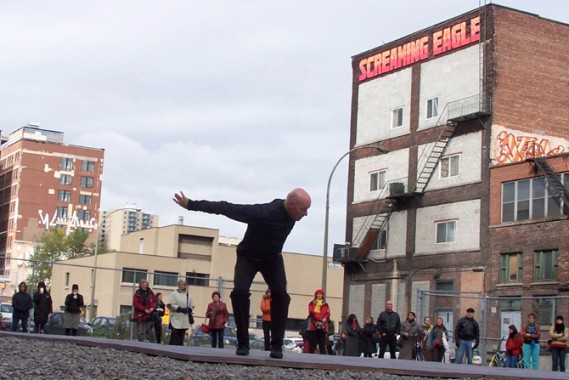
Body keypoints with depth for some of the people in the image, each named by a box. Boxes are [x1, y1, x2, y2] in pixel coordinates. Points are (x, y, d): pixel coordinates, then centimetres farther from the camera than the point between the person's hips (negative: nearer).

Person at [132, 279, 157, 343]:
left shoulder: (150, 293, 10)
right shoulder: (137, 294, 0)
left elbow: (155, 301, 11)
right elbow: (135, 304, -8)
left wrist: (152, 307, -10)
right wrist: (144, 310, -16)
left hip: (149, 315, 2)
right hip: (140, 315, -2)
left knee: (152, 332, 0)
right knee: (141, 333, 1)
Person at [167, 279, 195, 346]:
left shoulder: (188, 295, 15)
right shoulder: (173, 294, 2)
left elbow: (192, 306, 17)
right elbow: (170, 305, -7)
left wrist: (189, 309, -6)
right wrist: (180, 309, -14)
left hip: (185, 319, 4)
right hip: (176, 318, -4)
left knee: (181, 337, 6)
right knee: (174, 334, -7)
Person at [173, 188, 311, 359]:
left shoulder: (291, 210, -19)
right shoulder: (262, 213, -37)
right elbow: (227, 208, -36)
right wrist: (191, 204, -37)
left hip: (272, 258, 4)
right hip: (248, 257, -4)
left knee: (280, 294, -18)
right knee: (240, 291, -25)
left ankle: (277, 345, -11)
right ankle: (243, 343, -12)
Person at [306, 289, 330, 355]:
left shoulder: (326, 305, 18)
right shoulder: (312, 303, 12)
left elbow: (328, 314, 4)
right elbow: (312, 312, -4)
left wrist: (324, 319, -17)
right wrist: (320, 319, -16)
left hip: (323, 327, 2)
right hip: (313, 327, -2)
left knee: (322, 345, -2)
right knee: (312, 345, -4)